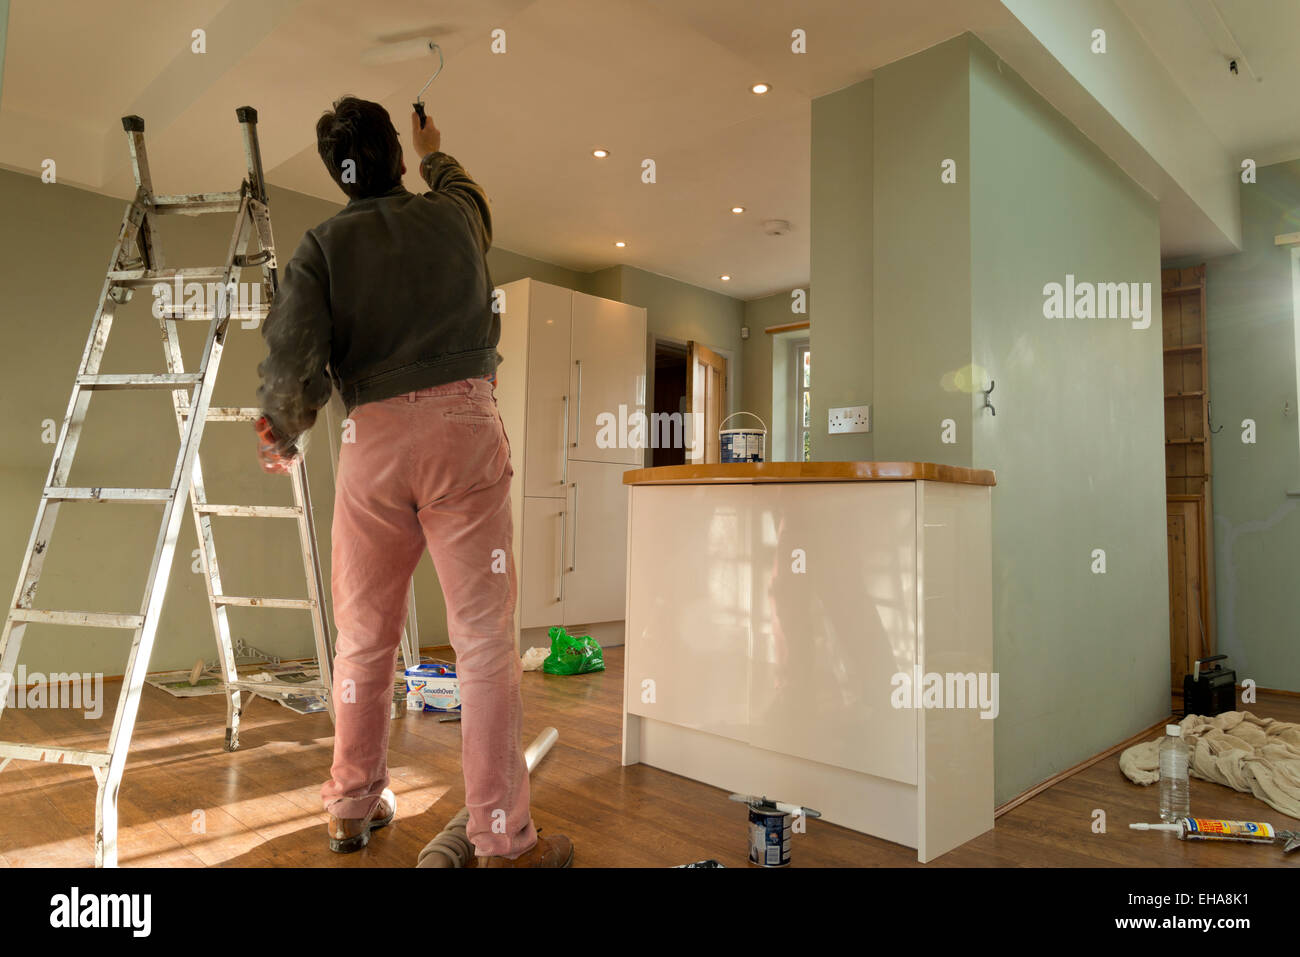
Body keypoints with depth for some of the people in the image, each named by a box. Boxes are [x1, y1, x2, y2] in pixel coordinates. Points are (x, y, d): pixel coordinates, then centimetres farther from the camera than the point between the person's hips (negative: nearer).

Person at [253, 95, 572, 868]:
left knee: (364, 636, 14)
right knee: (485, 638, -2)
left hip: (373, 437, 1)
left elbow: (292, 360, -4)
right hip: (465, 426, -1)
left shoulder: (323, 245, 8)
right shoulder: (453, 215, 13)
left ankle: (353, 808, 30)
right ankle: (503, 839, 3)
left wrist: (285, 436, 14)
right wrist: (435, 152, 59)